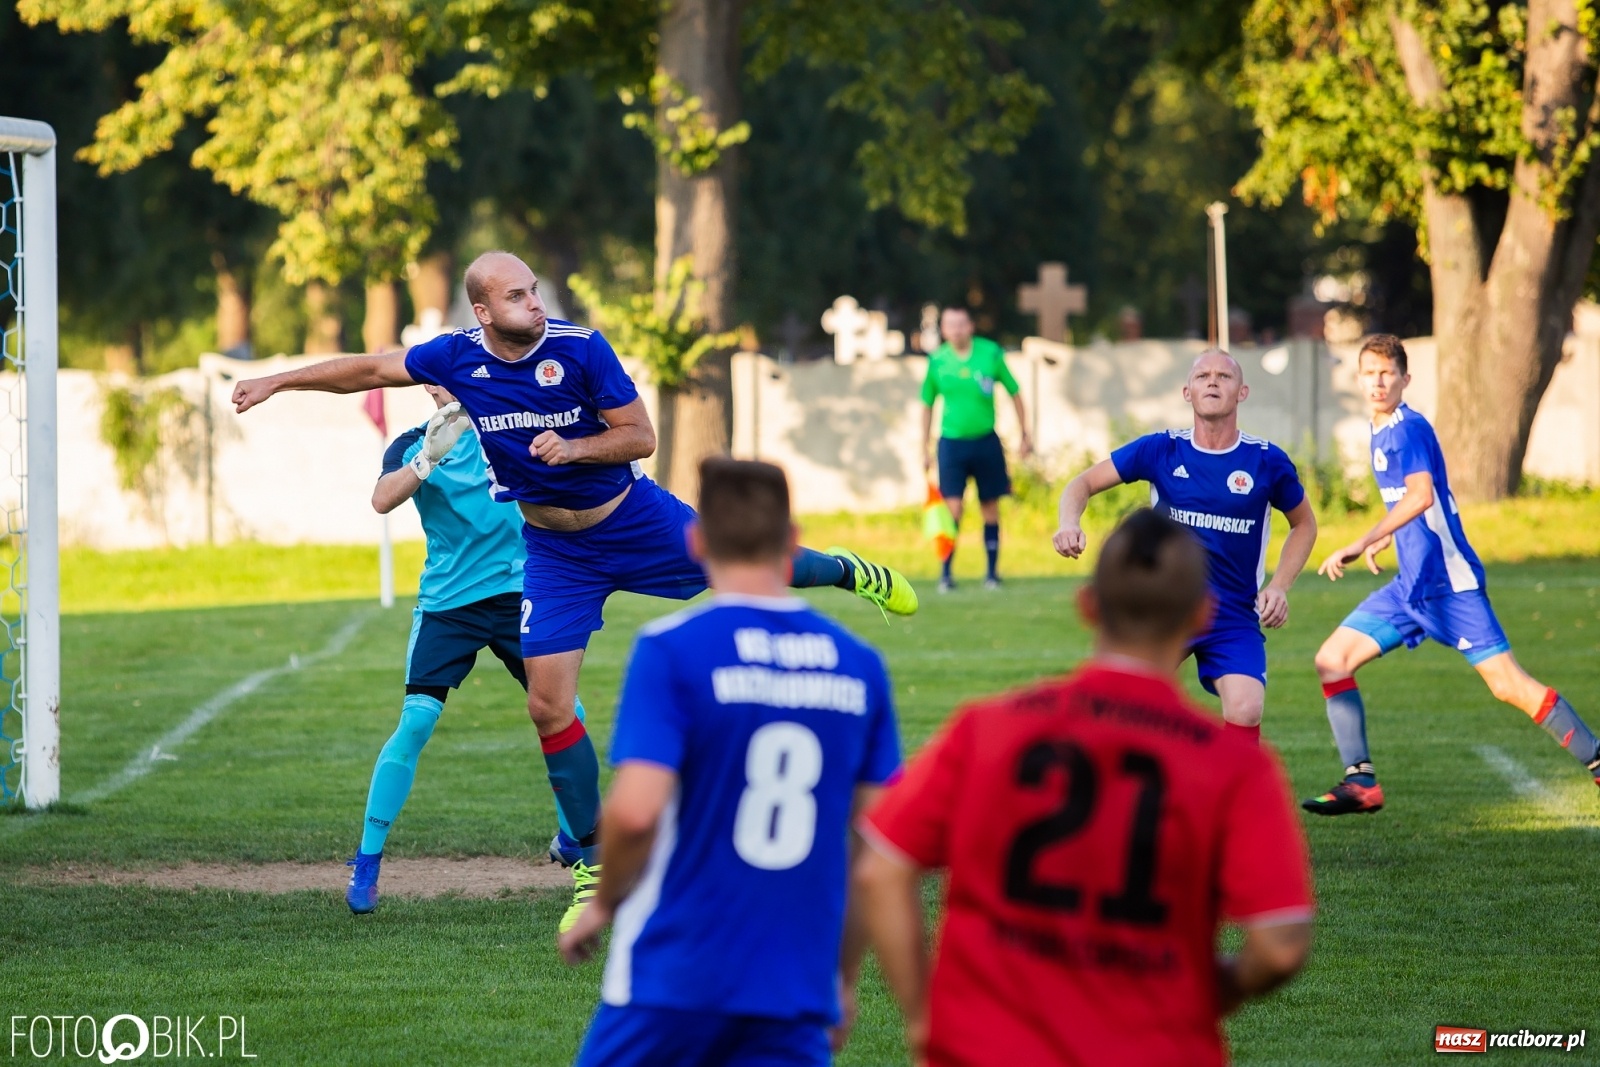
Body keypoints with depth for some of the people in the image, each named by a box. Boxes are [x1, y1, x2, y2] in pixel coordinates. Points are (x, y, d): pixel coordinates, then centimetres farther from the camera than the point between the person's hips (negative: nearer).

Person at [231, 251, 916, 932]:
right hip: (555, 552, 2)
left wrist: (578, 447, -32)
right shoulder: (457, 357, -12)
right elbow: (370, 370, 2)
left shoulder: (581, 350, -20)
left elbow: (640, 435, -14)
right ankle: (595, 864, 6)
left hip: (633, 519, -2)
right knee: (548, 708, -6)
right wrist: (278, 381, 3)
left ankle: (848, 572, 46)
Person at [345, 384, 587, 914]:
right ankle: (365, 864, -8)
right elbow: (382, 500, -20)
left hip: (515, 592, 2)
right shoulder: (411, 446, -2)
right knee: (417, 720, -14)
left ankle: (571, 840, 22)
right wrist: (428, 458, -35)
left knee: (565, 714, -1)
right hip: (446, 603, -2)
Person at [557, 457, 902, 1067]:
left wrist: (603, 905, 1)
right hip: (797, 992, 3)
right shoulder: (859, 664, 5)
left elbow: (635, 811, -18)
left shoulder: (671, 649, -9)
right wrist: (844, 981, 19)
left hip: (673, 977, -3)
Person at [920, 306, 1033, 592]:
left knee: (990, 509, 6)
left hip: (986, 441, 1)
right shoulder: (937, 360, -3)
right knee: (953, 509, -10)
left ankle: (992, 573, 15)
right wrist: (925, 450, 10)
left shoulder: (991, 354, -5)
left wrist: (1025, 435, 7)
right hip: (951, 442, -1)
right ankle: (946, 574, -2)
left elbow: (1014, 393, 6)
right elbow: (927, 405, 9)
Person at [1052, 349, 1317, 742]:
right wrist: (1070, 523, -19)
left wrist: (1279, 587, 0)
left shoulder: (1267, 461, -4)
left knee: (1245, 712, -21)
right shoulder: (1160, 450, -4)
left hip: (1234, 619, -1)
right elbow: (1084, 483, 3)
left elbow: (1304, 524, 13)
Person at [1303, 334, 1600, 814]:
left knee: (1509, 685, -10)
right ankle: (1361, 783, 1)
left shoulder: (1408, 428, -14)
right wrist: (1386, 540, 33)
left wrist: (1363, 543, -36)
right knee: (1332, 661, 1)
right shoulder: (1382, 431, 14)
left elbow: (1421, 495, -30)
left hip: (1449, 583, -9)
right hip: (1410, 587, 9)